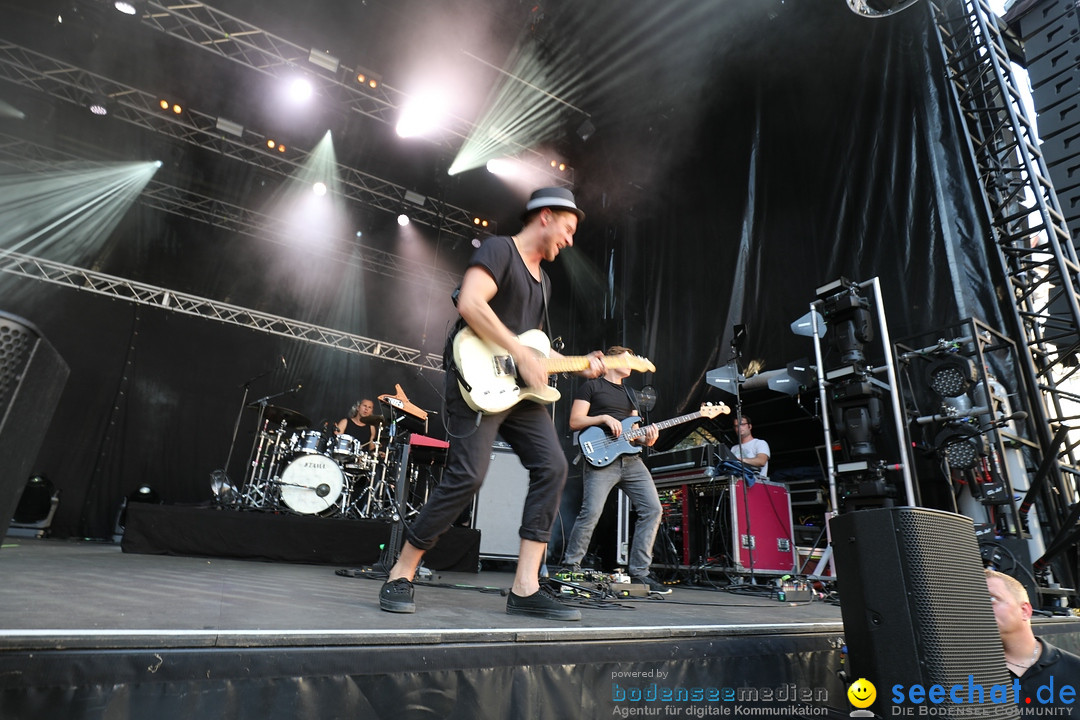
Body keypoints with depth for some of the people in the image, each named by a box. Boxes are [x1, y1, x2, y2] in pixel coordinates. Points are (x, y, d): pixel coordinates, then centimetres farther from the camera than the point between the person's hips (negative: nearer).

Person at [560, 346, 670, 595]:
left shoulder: (629, 393, 27)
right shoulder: (591, 386, 6)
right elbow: (574, 422, -2)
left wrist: (646, 439, 2)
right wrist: (604, 418, -13)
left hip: (631, 459, 7)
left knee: (653, 509, -3)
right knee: (591, 512, -17)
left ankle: (638, 572, 6)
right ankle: (570, 566, 3)